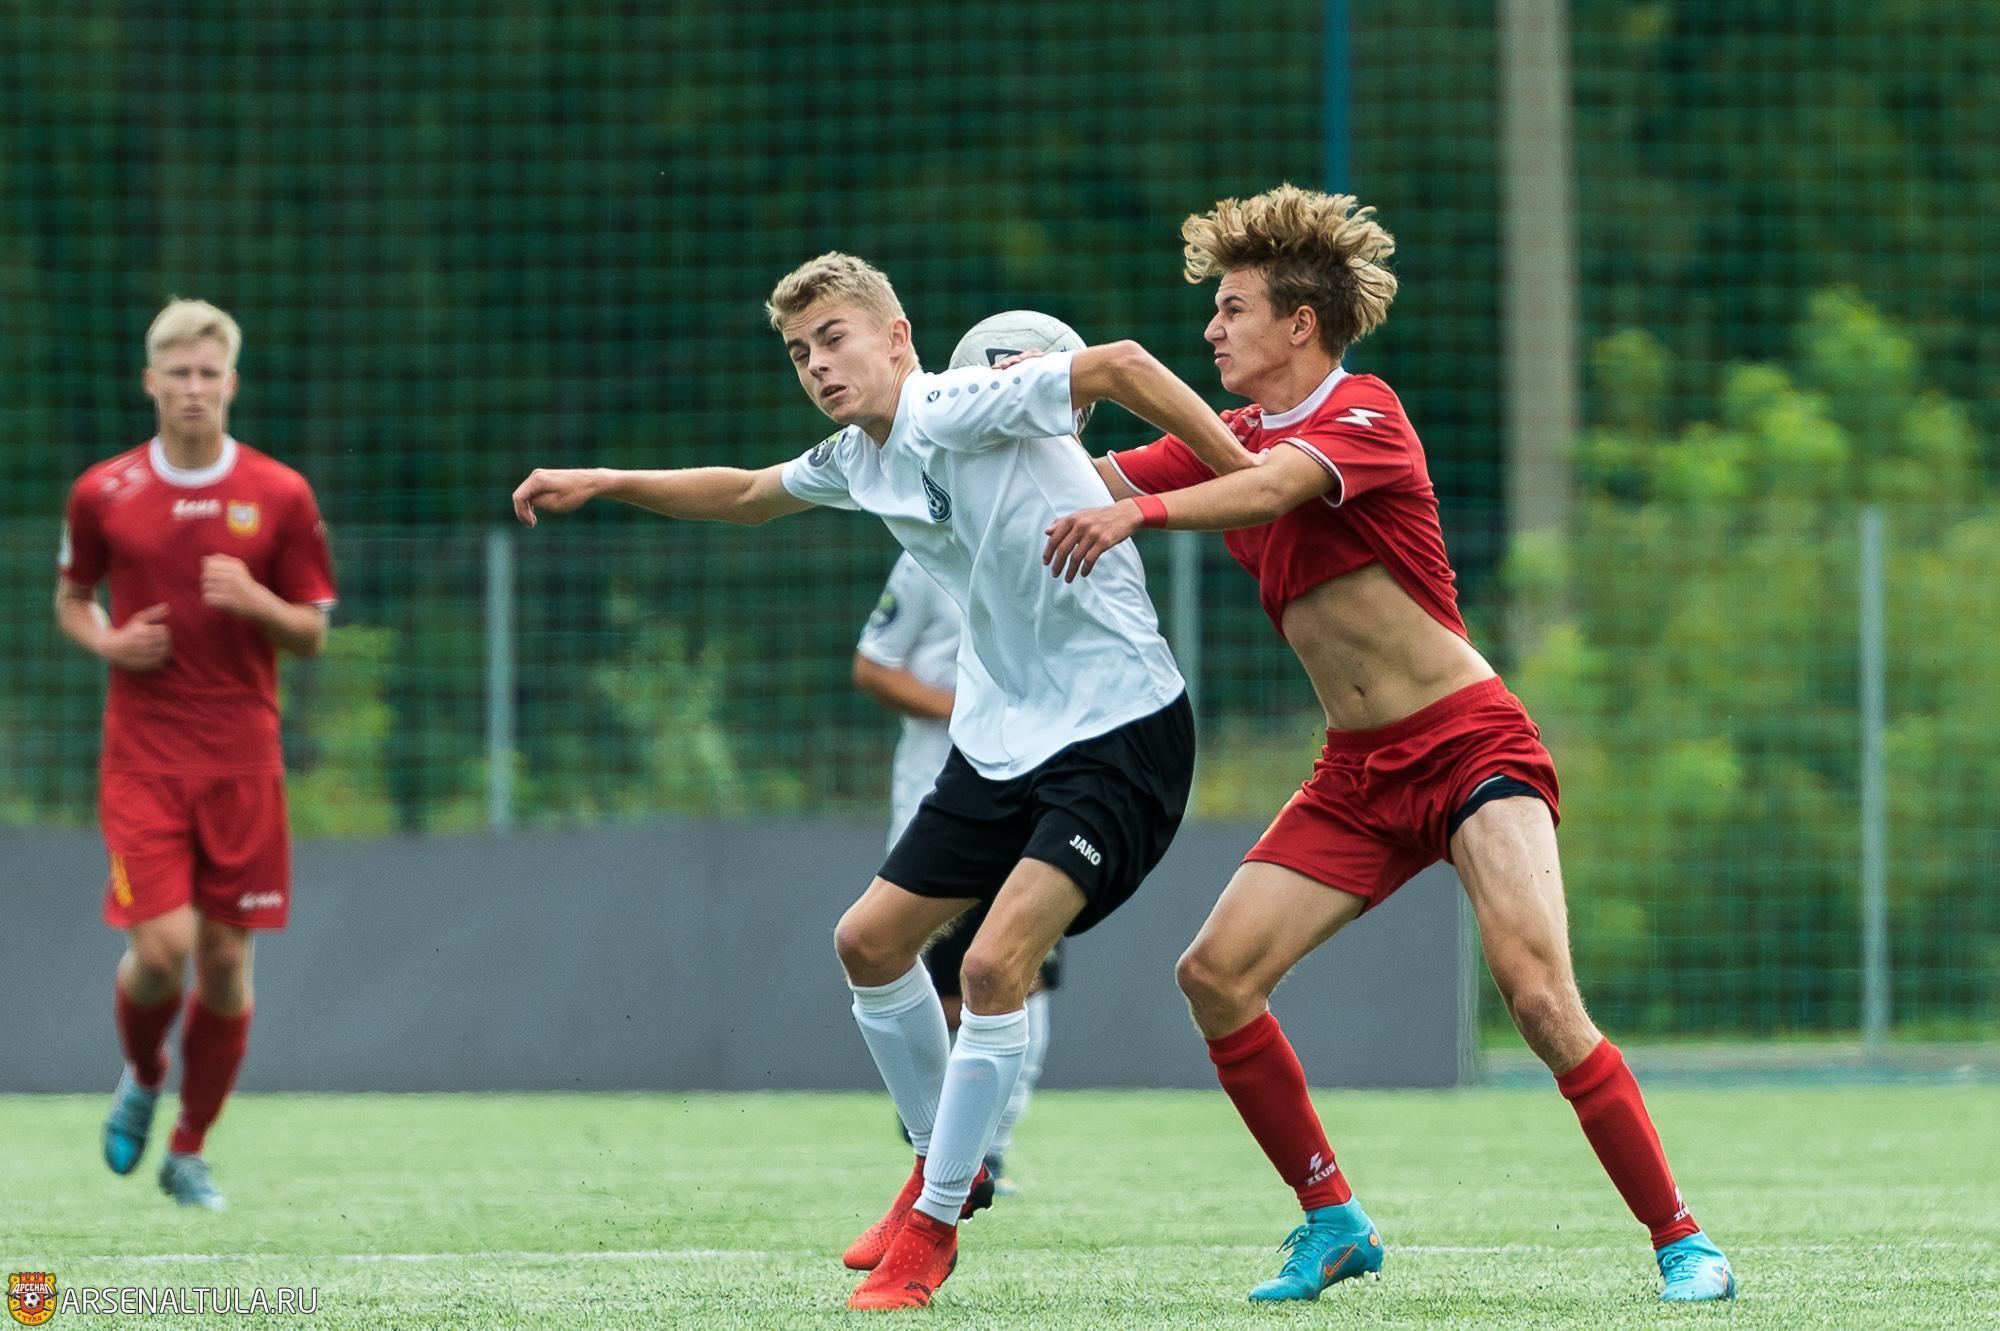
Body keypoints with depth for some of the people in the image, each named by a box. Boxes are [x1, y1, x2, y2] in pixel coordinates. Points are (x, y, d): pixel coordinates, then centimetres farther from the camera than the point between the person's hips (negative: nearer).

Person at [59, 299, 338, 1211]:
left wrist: (255, 602, -16)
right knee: (161, 948, -13)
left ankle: (189, 1150, 18)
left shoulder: (280, 496, 1)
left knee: (226, 961, 2)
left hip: (242, 759, 1)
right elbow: (70, 599, 17)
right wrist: (107, 641, -5)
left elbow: (312, 634, 5)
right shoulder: (102, 493, 2)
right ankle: (141, 1077, 20)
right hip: (141, 755, -1)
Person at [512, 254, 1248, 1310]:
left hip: (1119, 729, -9)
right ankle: (943, 1165, 33)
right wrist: (601, 484, 27)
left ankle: (932, 1228, -6)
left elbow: (1118, 367, -27)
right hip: (999, 739, 9)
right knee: (869, 944, 13)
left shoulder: (957, 409, -18)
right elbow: (745, 495, 29)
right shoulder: (856, 461, 8)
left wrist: (1252, 480, -28)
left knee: (994, 964, -19)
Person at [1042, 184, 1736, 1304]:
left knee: (1540, 994, -23)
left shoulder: (1362, 413, -11)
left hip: (1471, 744, -7)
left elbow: (1275, 487, -31)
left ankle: (1683, 1240, -14)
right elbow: (1093, 483, 12)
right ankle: (1335, 1220, 7)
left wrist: (1142, 511, -47)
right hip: (1359, 776, 8)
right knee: (1215, 973, -6)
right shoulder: (1233, 440, 12)